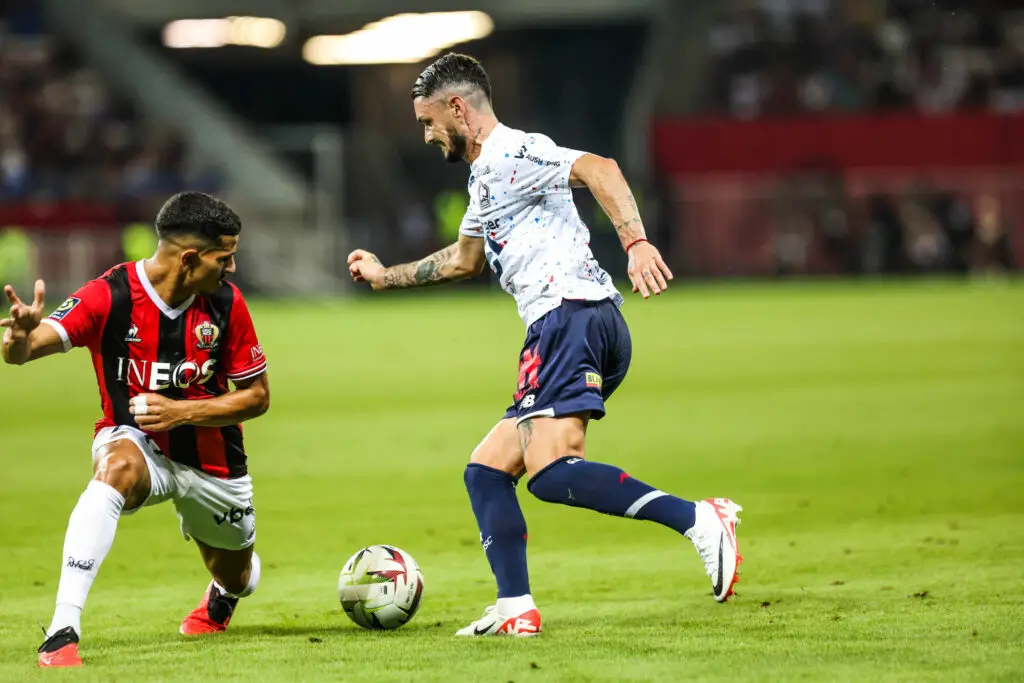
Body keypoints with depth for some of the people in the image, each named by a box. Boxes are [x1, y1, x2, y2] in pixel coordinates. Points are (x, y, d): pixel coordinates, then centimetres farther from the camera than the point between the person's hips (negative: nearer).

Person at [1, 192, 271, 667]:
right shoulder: (108, 296, -23)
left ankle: (221, 597, 63)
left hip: (210, 458, 4)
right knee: (117, 468, -39)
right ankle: (62, 632, -43)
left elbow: (257, 395, -6)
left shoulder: (226, 302, -14)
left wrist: (180, 412, -21)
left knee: (237, 578, 19)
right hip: (135, 440, -4)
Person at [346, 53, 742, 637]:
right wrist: (387, 277, 54)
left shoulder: (511, 154, -4)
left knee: (550, 472, -26)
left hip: (573, 314, -11)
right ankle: (515, 610, 3)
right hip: (561, 328, 11)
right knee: (486, 469, 11)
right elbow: (464, 260, 47)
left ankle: (697, 520, -30)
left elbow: (598, 168, -22)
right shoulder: (485, 177, 28)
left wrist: (636, 243, -34)